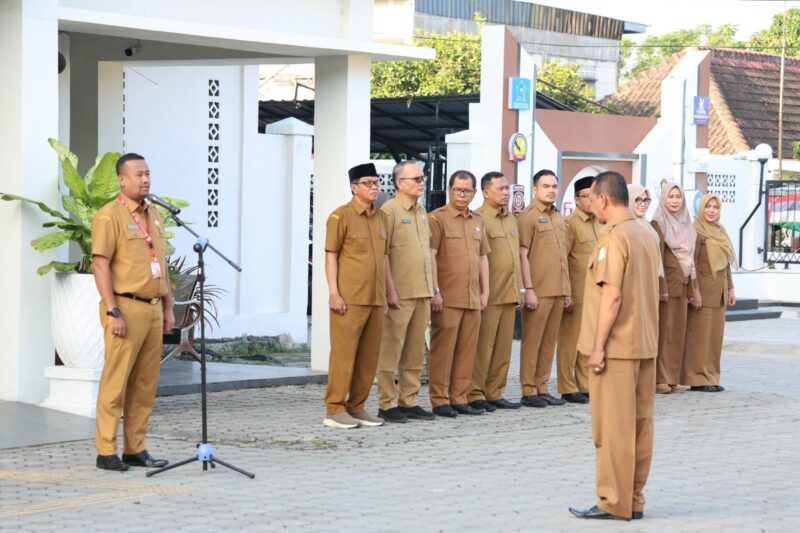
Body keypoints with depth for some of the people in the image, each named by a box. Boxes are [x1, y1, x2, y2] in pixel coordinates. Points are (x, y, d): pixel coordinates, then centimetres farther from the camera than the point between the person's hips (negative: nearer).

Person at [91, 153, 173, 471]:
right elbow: (100, 265, -12)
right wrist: (113, 312, -18)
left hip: (153, 308, 7)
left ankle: (135, 448, 13)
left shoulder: (154, 216, 16)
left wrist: (168, 308, 16)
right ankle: (106, 452, 0)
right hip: (126, 307, -7)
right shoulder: (109, 216, -7)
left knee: (146, 383, 8)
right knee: (116, 382, -5)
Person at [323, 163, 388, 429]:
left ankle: (357, 407, 16)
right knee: (343, 354, -5)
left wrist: (387, 293, 17)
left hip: (376, 300, 7)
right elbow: (330, 256, -6)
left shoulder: (381, 217, 15)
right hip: (349, 300, -7)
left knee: (369, 357, 8)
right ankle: (335, 410, -1)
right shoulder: (341, 216, -4)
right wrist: (334, 294, -13)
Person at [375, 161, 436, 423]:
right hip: (399, 294, -8)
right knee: (391, 350, -3)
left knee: (415, 352, 10)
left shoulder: (422, 212, 16)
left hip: (422, 293, 8)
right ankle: (387, 404, 1)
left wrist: (430, 289, 18)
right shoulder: (389, 210, -9)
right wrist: (390, 291, -16)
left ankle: (408, 401, 17)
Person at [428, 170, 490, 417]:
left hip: (473, 299, 6)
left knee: (467, 350, 7)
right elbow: (430, 256, -9)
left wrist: (485, 291, 14)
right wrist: (435, 291, -15)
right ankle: (439, 400, 2)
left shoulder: (477, 222, 17)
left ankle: (458, 398, 13)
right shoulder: (437, 218, -3)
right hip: (447, 298, -6)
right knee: (442, 349, -4)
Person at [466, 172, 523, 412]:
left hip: (510, 295, 8)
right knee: (482, 347, -4)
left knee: (503, 347, 9)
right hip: (489, 297, -7)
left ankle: (495, 393, 15)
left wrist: (520, 289, 18)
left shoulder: (511, 219, 17)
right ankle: (475, 394, 2)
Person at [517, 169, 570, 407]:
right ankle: (528, 391, 2)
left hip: (558, 291, 7)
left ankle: (542, 388, 15)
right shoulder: (528, 216, -5)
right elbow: (522, 255, -10)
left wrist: (567, 290, 16)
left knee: (549, 341, 9)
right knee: (532, 341, -3)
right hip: (538, 291, -7)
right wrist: (529, 289, -16)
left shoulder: (559, 218, 17)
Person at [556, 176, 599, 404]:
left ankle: (586, 386, 17)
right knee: (571, 342, -1)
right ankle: (568, 389, 4)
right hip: (577, 295, -7)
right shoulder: (571, 223, -8)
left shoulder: (599, 223, 14)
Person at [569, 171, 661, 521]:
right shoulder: (647, 236, 11)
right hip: (645, 344, 8)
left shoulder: (613, 239, -15)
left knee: (613, 426, -2)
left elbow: (612, 296, -20)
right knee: (640, 424, 9)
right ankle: (634, 501, 14)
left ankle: (614, 502, 2)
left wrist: (598, 346, -16)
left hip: (617, 347, -8)